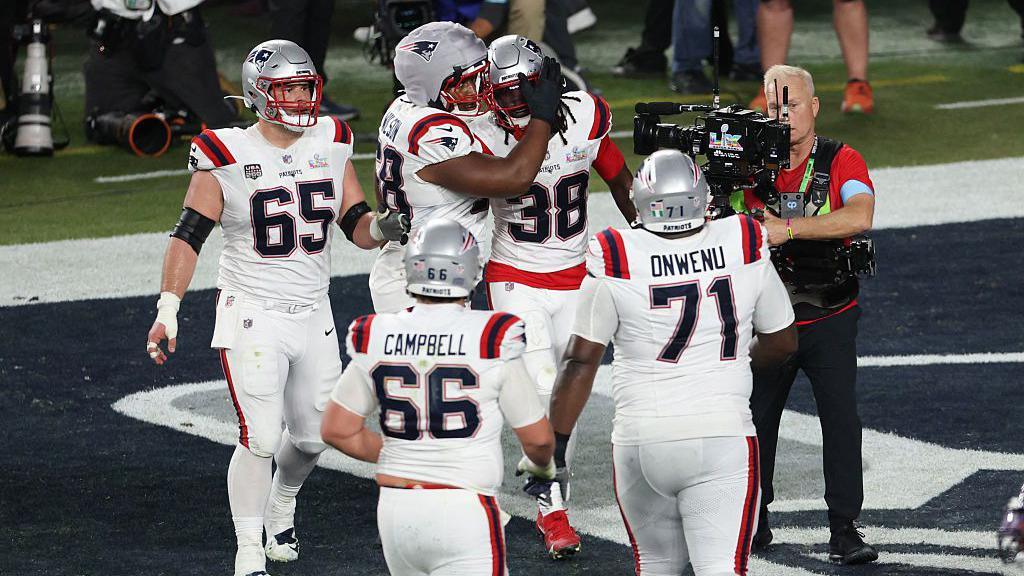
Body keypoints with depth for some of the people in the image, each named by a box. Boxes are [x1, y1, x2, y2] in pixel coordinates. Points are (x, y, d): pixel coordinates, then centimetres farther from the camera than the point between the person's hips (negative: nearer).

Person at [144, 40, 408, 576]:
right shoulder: (228, 157, -12)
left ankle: (281, 508, 43)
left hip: (313, 315, 5)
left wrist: (384, 226, -17)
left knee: (312, 434, 13)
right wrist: (167, 312, -15)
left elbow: (357, 226, 7)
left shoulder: (330, 145, 2)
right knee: (260, 437, -12)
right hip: (252, 315, -5)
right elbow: (188, 235, -9)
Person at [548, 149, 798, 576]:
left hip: (641, 442, 0)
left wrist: (554, 443, 5)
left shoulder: (615, 261, -7)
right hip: (722, 439, 0)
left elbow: (581, 362, -3)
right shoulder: (744, 249, -2)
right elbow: (782, 344, 12)